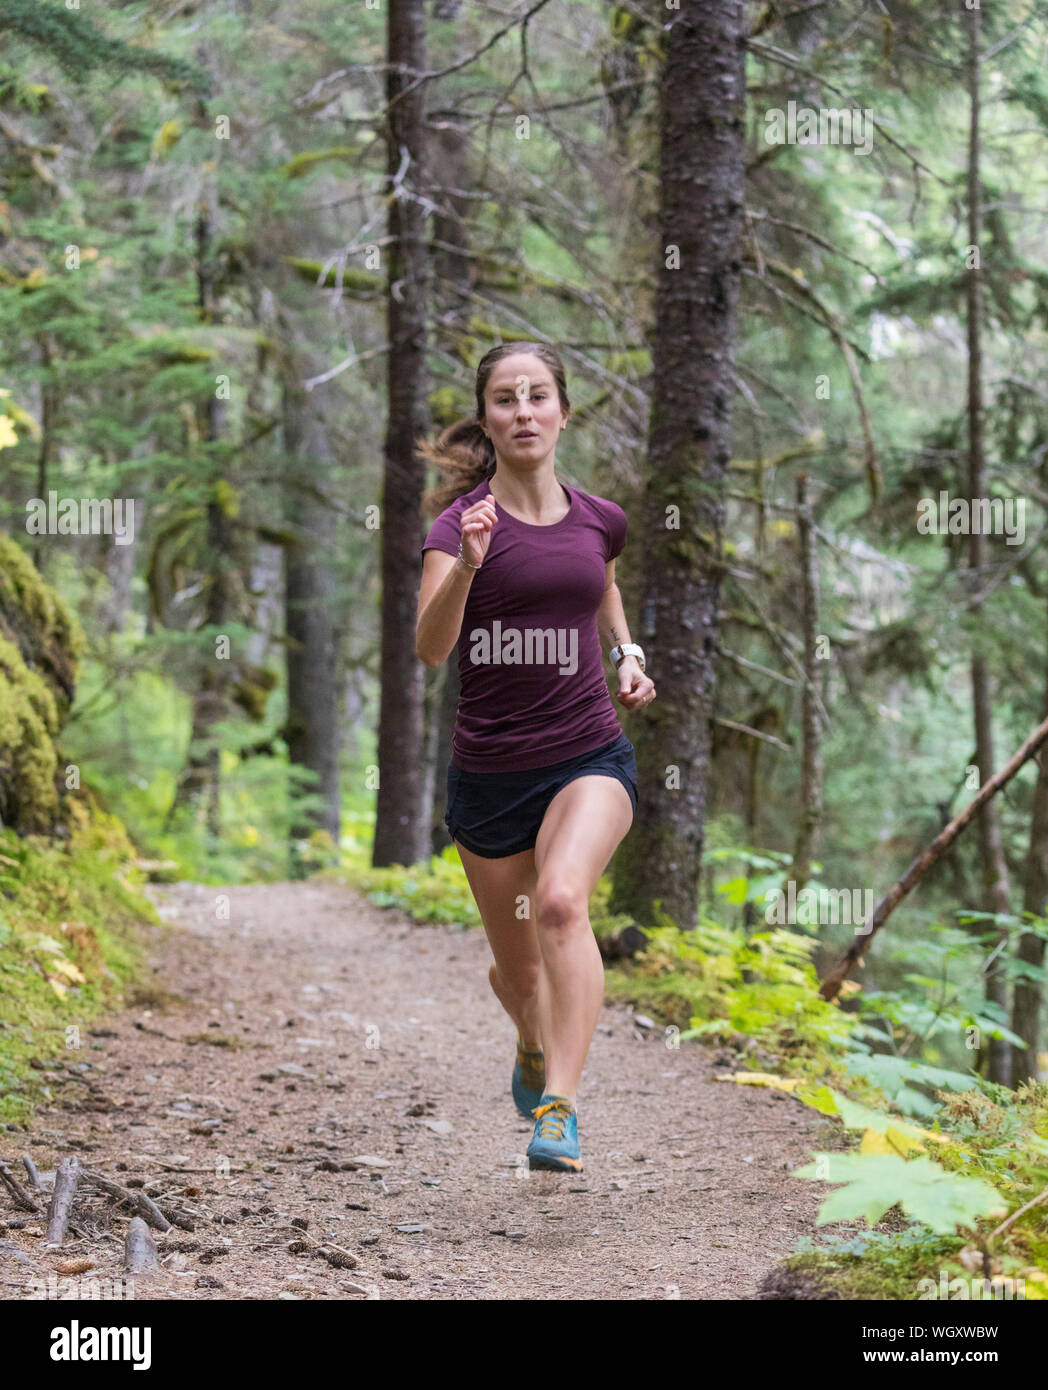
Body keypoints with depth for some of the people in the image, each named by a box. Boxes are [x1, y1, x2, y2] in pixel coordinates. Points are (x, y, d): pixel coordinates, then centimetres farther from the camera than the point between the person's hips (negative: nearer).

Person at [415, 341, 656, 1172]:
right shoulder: (462, 520, -9)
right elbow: (429, 648, -24)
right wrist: (468, 565, -40)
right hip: (488, 772, 0)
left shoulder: (600, 520, 2)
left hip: (590, 758, 0)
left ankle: (561, 1108, -31)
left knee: (561, 900, -30)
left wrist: (628, 653, 9)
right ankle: (535, 1045, 49)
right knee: (517, 967, 13)